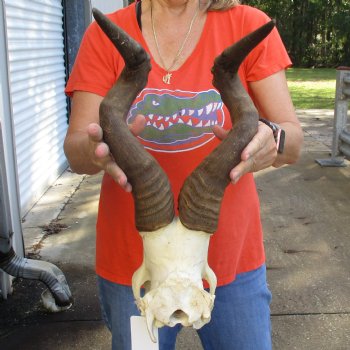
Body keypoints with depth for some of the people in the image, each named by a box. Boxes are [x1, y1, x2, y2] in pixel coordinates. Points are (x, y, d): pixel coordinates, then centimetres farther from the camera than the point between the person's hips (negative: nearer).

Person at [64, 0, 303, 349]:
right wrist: (98, 149, -32)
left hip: (231, 255, 1)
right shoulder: (105, 34, -3)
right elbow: (75, 151, -8)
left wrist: (272, 141, -33)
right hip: (134, 258, 0)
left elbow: (293, 140, -9)